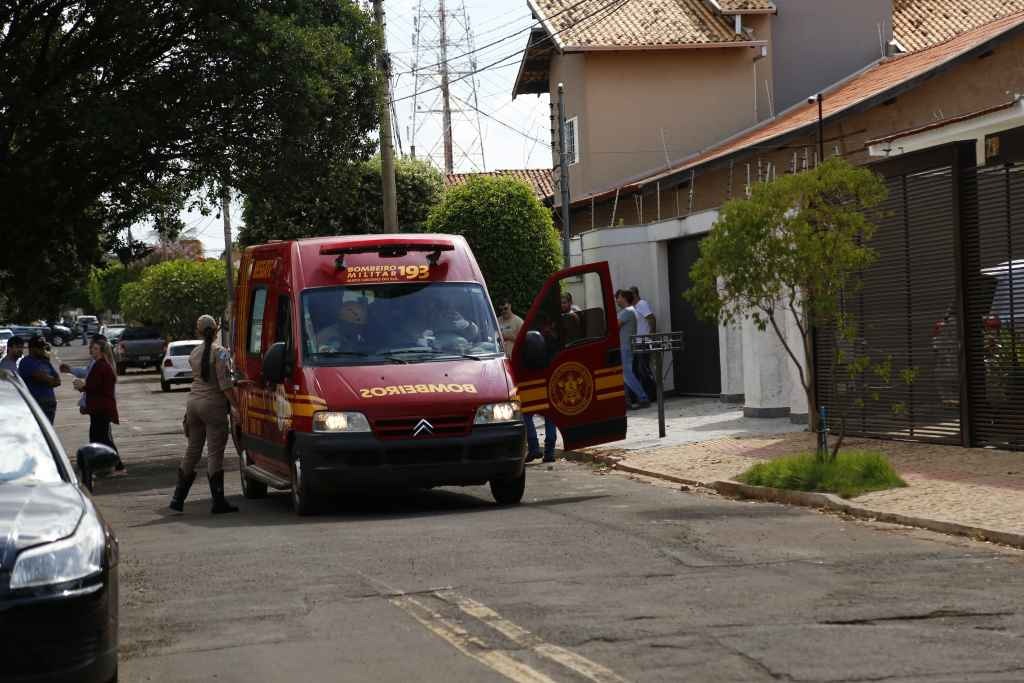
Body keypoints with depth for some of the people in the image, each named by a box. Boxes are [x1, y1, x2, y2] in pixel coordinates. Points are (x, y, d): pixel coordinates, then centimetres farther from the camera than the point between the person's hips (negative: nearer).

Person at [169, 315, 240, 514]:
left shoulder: (194, 354, 12)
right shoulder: (220, 352, -9)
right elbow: (225, 383, -15)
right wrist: (235, 406, -14)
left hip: (193, 402, 7)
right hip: (213, 404, -6)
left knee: (192, 451, 14)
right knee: (215, 453, -5)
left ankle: (178, 499, 16)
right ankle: (218, 502, -5)